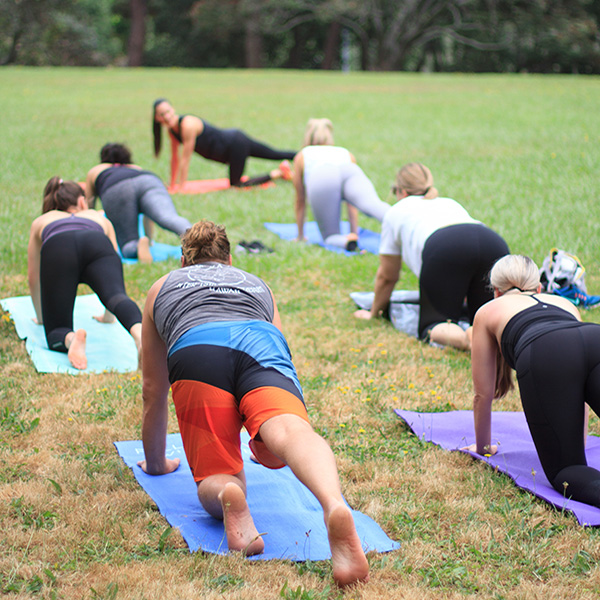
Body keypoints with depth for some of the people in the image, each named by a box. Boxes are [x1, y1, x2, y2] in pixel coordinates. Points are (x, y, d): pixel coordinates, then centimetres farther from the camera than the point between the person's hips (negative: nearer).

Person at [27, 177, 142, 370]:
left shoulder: (41, 221, 44)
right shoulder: (100, 218, 45)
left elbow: (33, 277, 48)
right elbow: (112, 274, 50)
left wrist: (40, 316, 61)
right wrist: (108, 316, 62)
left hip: (57, 249, 0)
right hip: (98, 245, 0)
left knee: (56, 332, -2)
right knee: (117, 295, -26)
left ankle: (71, 339, -38)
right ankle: (138, 330, -60)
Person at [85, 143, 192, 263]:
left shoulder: (94, 171, 42)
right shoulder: (137, 168, 47)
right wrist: (149, 237, 60)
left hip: (116, 191, -1)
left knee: (128, 248, -3)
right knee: (169, 217, -25)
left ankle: (139, 245, -38)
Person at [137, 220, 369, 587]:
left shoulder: (163, 288, 42)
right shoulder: (258, 284, 45)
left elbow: (153, 391, 45)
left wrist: (156, 462, 58)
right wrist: (266, 438, 72)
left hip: (195, 349, 0)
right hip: (261, 343, 1)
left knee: (215, 479, 1)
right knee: (291, 430, -26)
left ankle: (226, 493, -38)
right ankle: (335, 507, -59)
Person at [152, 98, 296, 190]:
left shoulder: (187, 125, -28)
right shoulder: (172, 129, -3)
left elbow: (185, 159, -25)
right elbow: (175, 158, 6)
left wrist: (180, 187, -20)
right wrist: (172, 185, 8)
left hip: (235, 144, -8)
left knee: (236, 184, -3)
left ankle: (277, 174, 2)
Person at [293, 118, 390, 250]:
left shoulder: (301, 156, 41)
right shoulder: (346, 153, 45)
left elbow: (300, 201, 43)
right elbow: (352, 205, 48)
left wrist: (300, 237, 52)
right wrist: (354, 232, 54)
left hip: (321, 180, -1)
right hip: (351, 172, 1)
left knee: (330, 237, 5)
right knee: (373, 205, -27)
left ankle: (346, 241, -32)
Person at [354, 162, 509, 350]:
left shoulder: (396, 211, 33)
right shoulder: (450, 203, 44)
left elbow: (387, 276, 38)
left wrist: (374, 312, 53)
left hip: (444, 251, -4)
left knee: (433, 324, 3)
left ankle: (465, 337, -32)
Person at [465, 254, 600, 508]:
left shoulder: (488, 311, 36)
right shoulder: (564, 302, 44)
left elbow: (483, 394, 39)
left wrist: (482, 446, 55)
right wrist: (576, 442, 62)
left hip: (545, 358, -3)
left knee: (563, 472, 0)